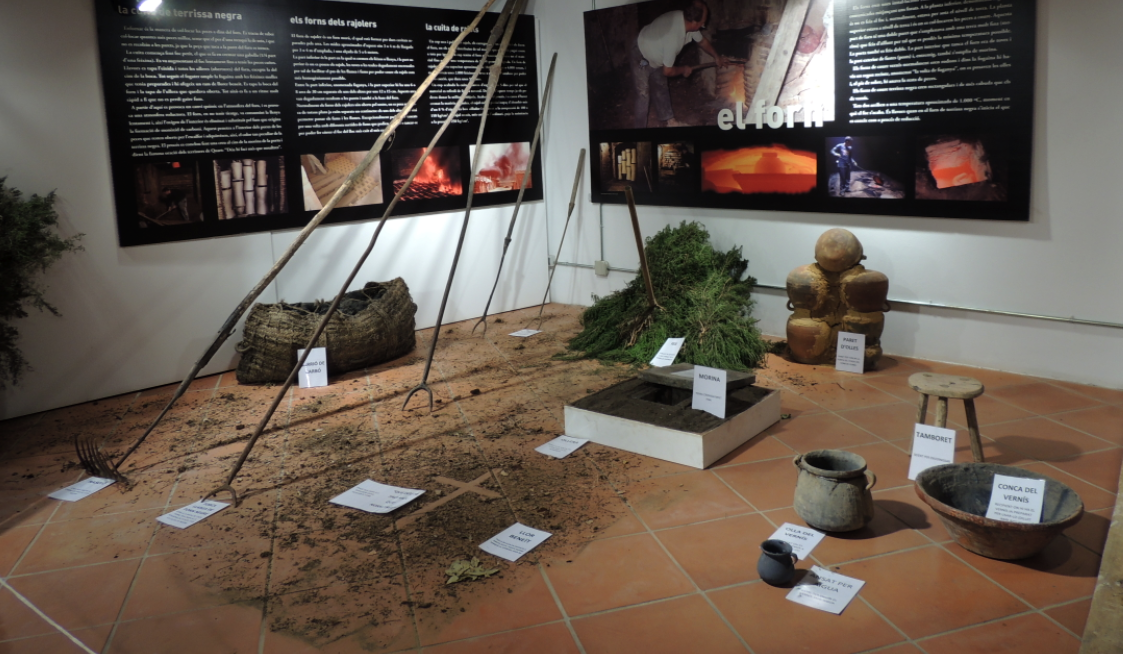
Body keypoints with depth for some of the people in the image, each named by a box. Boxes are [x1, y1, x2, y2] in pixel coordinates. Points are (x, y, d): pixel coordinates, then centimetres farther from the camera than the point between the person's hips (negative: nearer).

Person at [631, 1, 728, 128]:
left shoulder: (687, 21, -18)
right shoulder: (673, 37, -43)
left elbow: (702, 41, 7)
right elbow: (667, 71, -30)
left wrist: (717, 57, 16)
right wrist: (684, 70, -11)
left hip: (656, 56, 8)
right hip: (642, 56, -8)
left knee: (660, 89, 18)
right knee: (643, 94, -6)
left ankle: (668, 119, 32)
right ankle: (640, 127, 5)